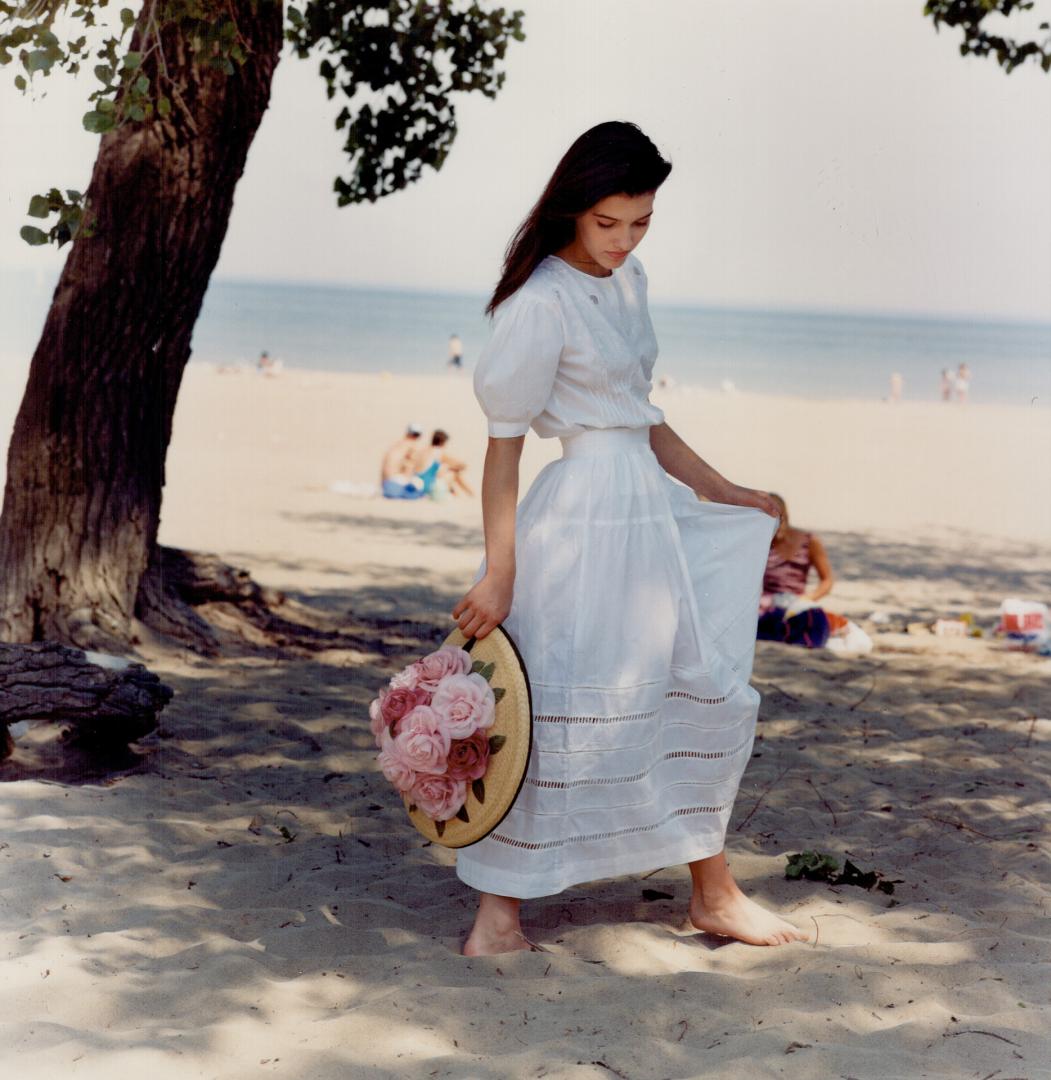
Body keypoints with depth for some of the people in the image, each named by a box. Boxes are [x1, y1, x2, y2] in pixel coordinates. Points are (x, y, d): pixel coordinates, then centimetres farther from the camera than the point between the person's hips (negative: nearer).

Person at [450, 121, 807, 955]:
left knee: (709, 692, 13)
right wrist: (499, 571, -17)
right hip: (583, 517, -9)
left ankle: (713, 893, 27)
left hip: (651, 510, 9)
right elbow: (505, 443, -15)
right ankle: (499, 909, 11)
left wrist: (725, 493, 22)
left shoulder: (628, 282, 11)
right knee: (564, 713, -4)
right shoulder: (541, 303, -14)